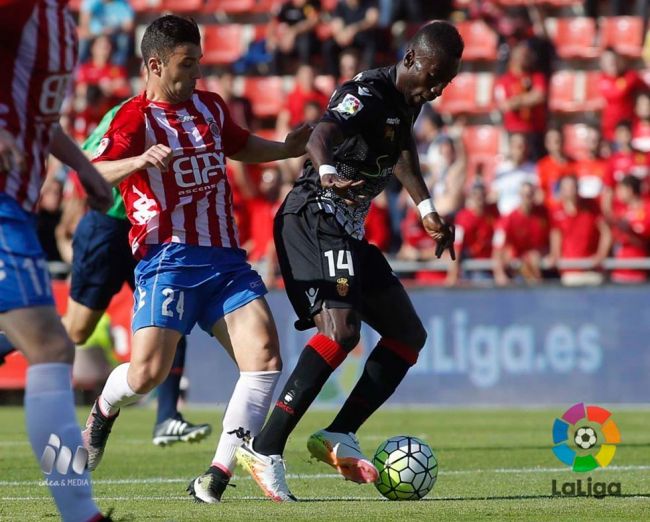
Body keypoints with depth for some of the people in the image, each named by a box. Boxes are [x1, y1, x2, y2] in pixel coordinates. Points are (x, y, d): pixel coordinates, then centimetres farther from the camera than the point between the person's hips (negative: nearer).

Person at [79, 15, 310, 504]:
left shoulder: (210, 107, 17)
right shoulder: (135, 118, -5)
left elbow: (239, 145, 39)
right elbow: (93, 175, -21)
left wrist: (289, 148, 27)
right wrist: (139, 161, -39)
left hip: (225, 259, 6)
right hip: (169, 260, -6)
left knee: (265, 355, -13)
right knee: (148, 372, -16)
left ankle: (218, 476, -10)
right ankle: (103, 411, 23)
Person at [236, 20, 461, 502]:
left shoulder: (408, 101, 12)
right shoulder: (368, 94, -17)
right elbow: (322, 134, -39)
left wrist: (427, 210, 36)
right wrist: (327, 172, -60)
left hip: (348, 232, 10)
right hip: (315, 221, -10)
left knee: (409, 335, 10)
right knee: (341, 331, -27)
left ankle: (340, 436, 4)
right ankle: (265, 450, -29)